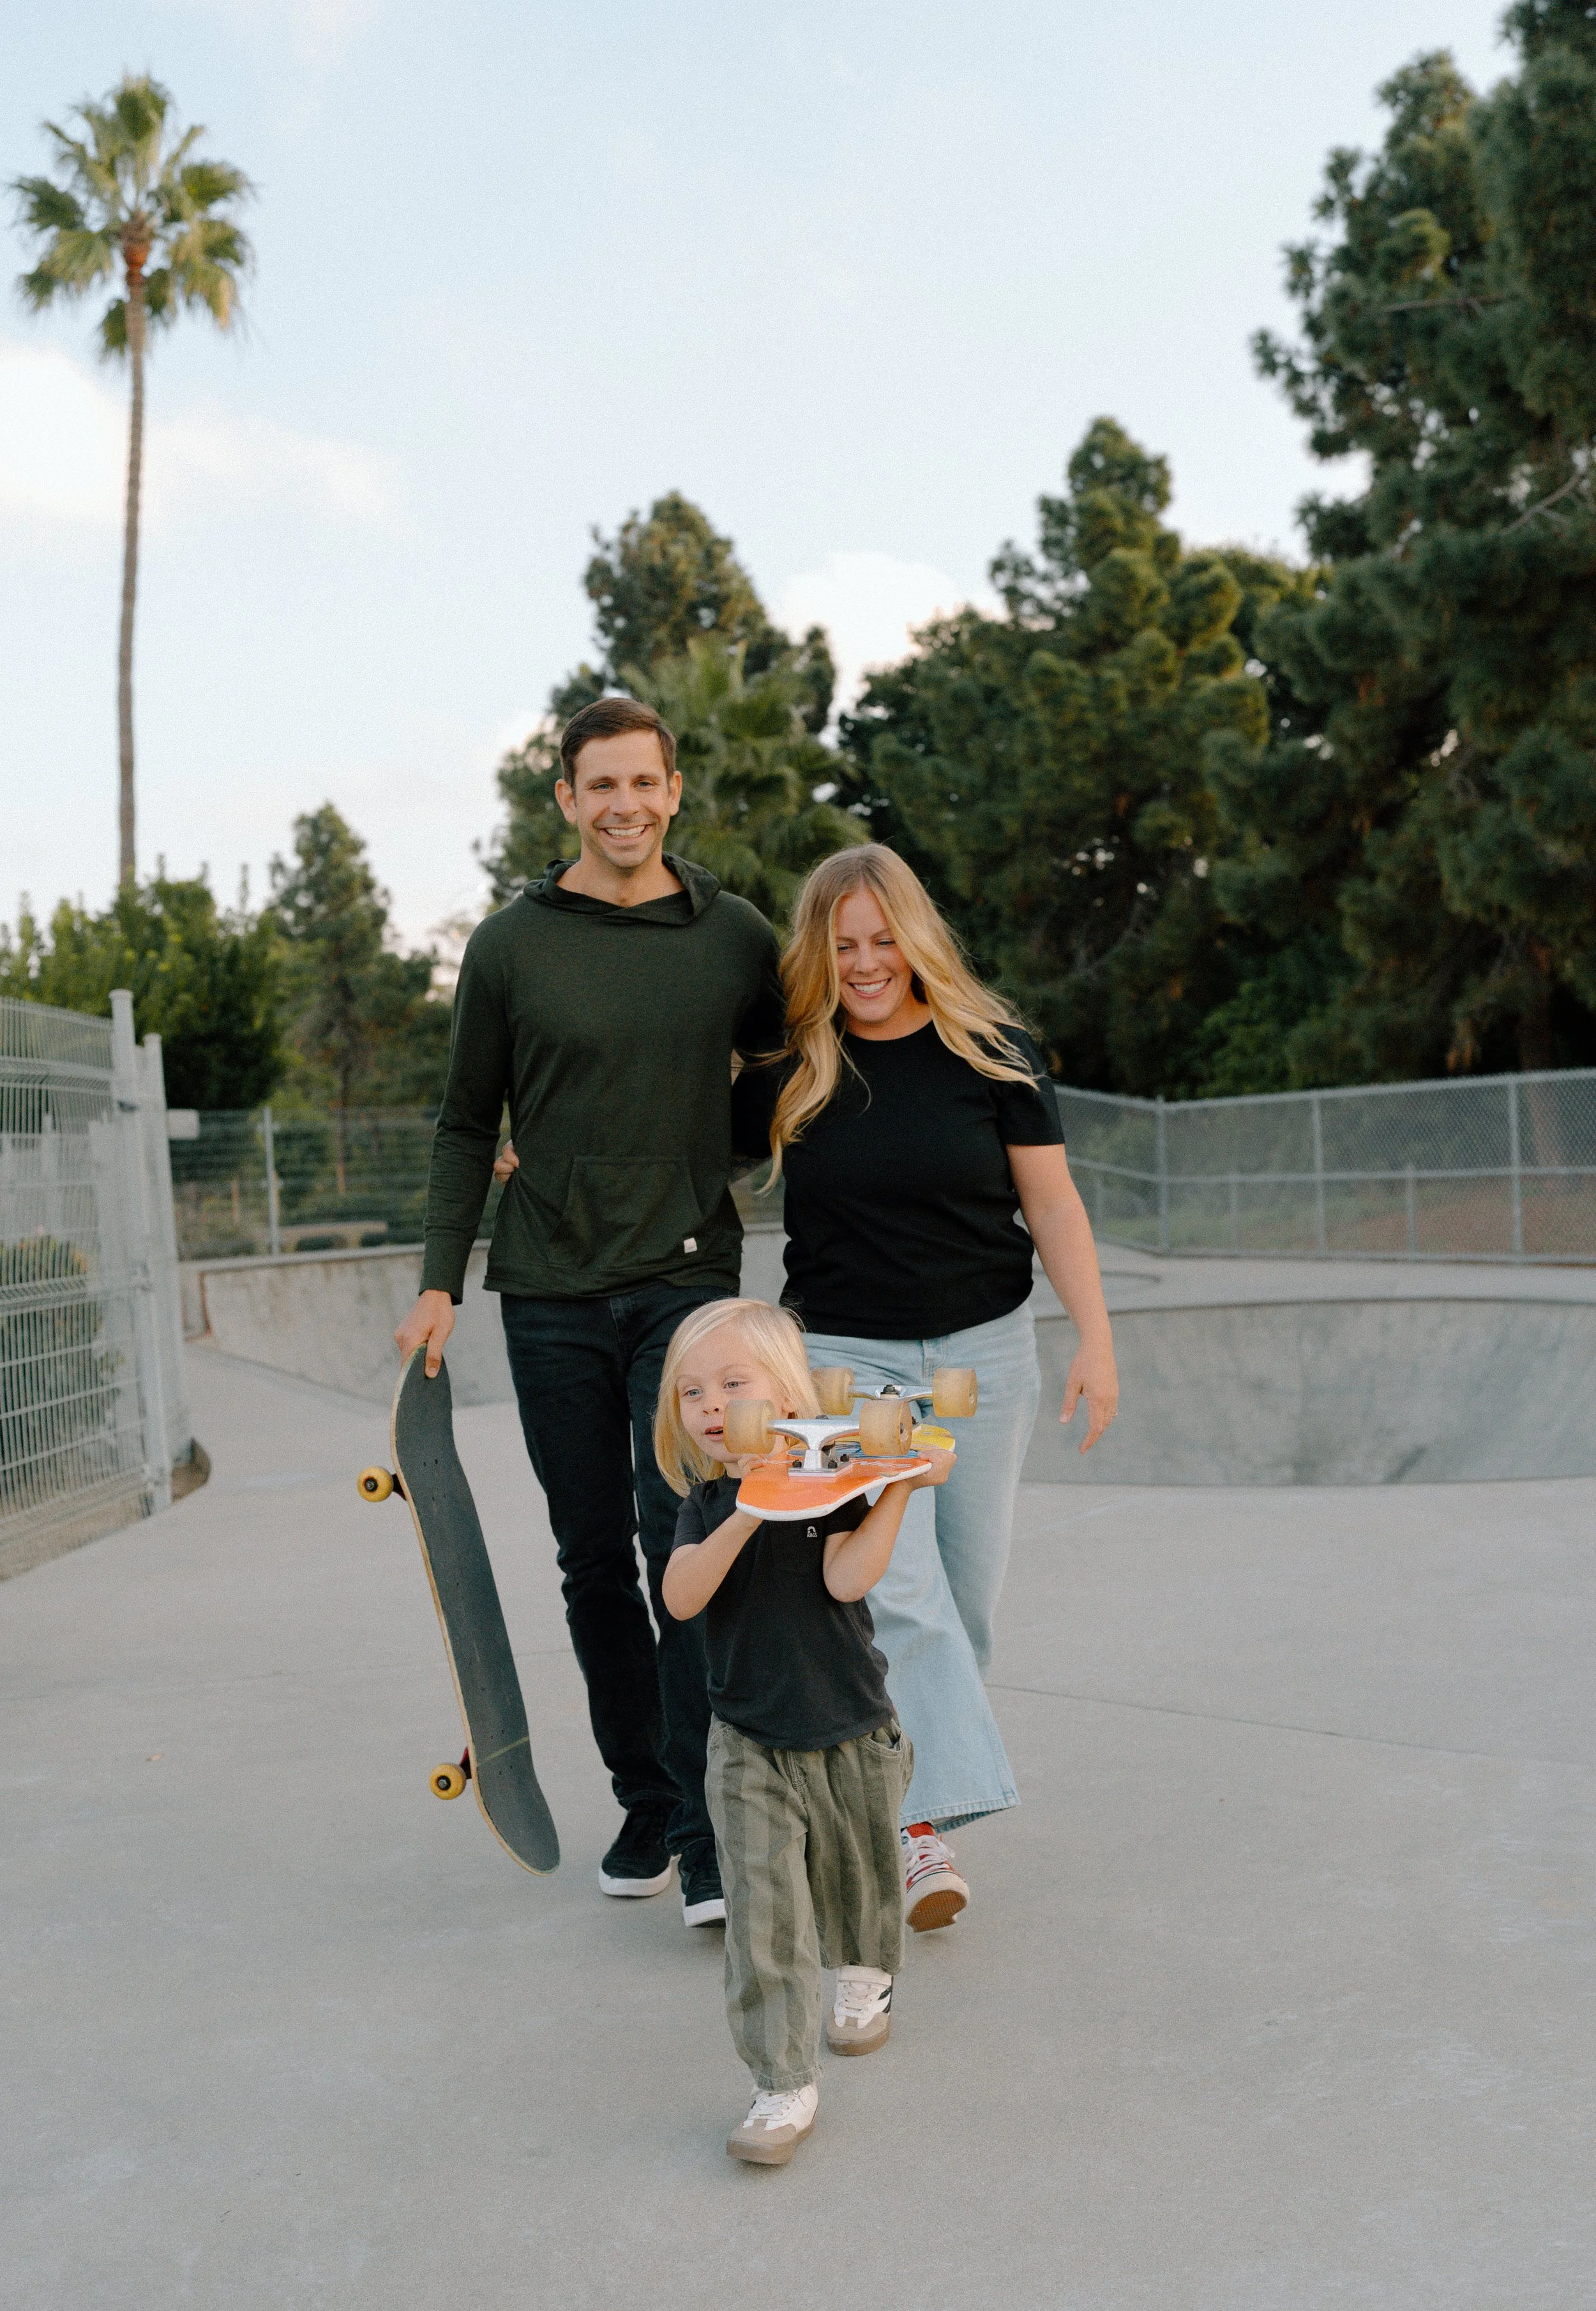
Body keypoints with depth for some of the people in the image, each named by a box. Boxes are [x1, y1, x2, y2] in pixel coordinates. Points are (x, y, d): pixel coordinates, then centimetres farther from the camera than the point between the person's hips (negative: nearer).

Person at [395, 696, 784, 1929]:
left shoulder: (736, 936, 3)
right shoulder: (510, 945, 2)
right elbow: (468, 1125, 8)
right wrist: (441, 1281, 2)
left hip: (690, 1282, -1)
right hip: (552, 1295, 1)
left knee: (686, 1549, -10)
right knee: (596, 1563, 8)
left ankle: (710, 1839, -3)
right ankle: (643, 1802, 23)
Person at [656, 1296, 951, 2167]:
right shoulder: (708, 1500, -3)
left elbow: (847, 1578, -25)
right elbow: (681, 1598, -18)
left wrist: (901, 1486, -28)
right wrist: (745, 1517, -29)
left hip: (850, 1734, 0)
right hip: (749, 1745, 1)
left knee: (857, 1875, 22)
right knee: (762, 1916, -9)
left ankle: (862, 1976, 52)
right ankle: (784, 2084, 0)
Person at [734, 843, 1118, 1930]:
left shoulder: (993, 1049, -3)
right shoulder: (788, 1072, -1)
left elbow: (1051, 1202, 0)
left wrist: (1096, 1338, -7)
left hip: (983, 1349, 1)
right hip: (845, 1354, -1)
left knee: (965, 1597, 6)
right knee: (896, 1591, -14)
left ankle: (915, 1793, 22)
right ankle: (929, 1824, -13)